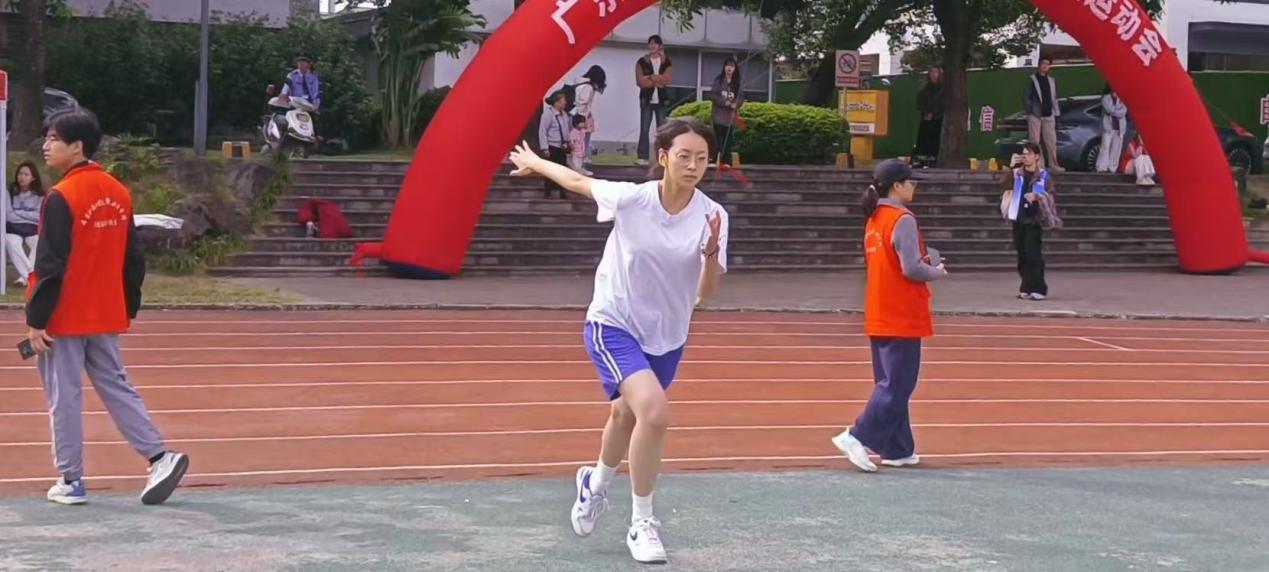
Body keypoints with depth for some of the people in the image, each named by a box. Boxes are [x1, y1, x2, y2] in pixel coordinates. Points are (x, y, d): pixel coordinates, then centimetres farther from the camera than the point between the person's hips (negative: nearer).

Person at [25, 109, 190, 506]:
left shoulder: (61, 197, -15)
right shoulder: (119, 194, 8)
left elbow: (50, 265, -18)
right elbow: (133, 259, 13)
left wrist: (36, 319, -14)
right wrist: (129, 309, 20)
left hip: (65, 319, -7)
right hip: (106, 317, 7)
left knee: (64, 398, 2)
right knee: (116, 387, 14)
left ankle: (71, 481, 7)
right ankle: (159, 457, 4)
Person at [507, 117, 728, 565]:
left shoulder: (711, 216, -15)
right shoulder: (631, 199, -20)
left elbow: (707, 292, -16)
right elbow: (579, 182, -1)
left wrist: (712, 253, -35)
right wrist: (535, 163, 10)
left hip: (667, 336, 4)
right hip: (614, 326, -4)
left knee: (627, 414, 26)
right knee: (654, 411, -26)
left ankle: (595, 484, 58)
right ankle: (642, 523, -9)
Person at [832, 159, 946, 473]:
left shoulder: (874, 220, 11)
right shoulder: (902, 220, -15)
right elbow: (912, 268, -20)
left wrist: (925, 261, 12)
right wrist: (937, 271, -2)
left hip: (879, 318, 9)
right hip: (902, 318, -9)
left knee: (890, 384, 12)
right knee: (897, 386, -5)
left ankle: (897, 449, 16)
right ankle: (858, 437, -13)